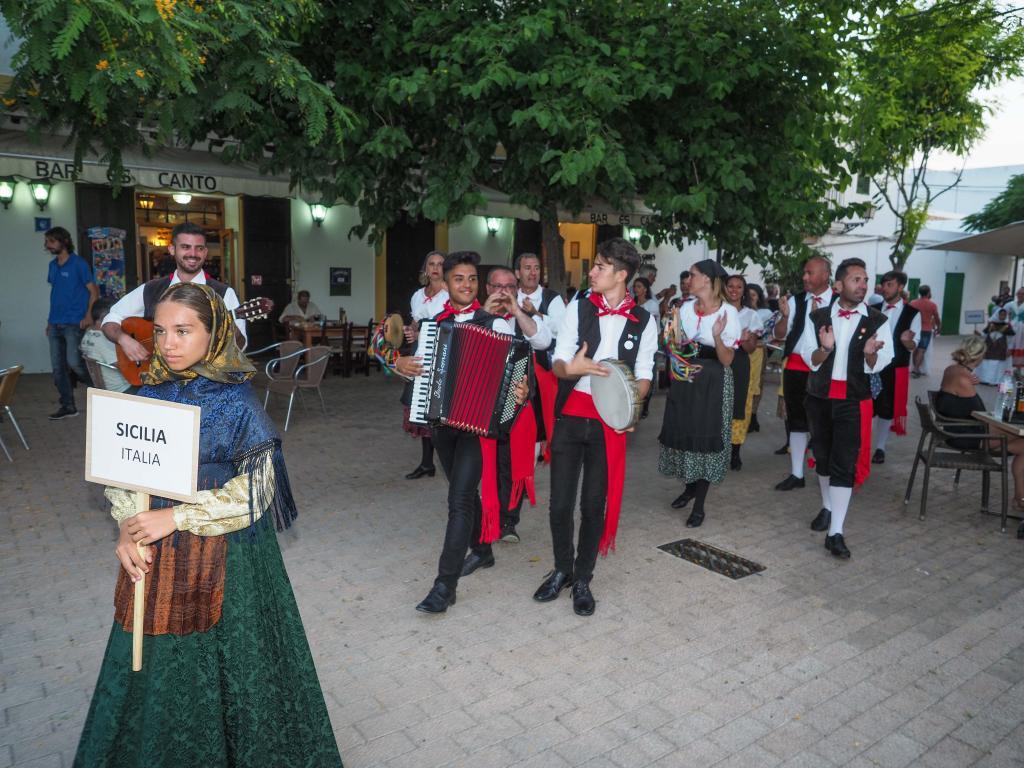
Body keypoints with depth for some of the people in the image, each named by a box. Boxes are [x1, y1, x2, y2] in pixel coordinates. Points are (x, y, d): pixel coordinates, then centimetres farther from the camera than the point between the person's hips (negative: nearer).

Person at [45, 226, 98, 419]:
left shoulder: (79, 263, -5)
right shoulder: (53, 265, 14)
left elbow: (94, 291, -6)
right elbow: (55, 292, 20)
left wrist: (89, 316, -17)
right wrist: (50, 320, 15)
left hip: (74, 323, -7)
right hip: (55, 324, 7)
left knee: (74, 363, -13)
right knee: (58, 367, 6)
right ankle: (68, 406, 13)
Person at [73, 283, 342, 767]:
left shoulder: (235, 399, -14)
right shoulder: (151, 392, 1)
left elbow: (256, 488, -17)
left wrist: (175, 517, -19)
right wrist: (127, 527, -10)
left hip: (223, 553, -5)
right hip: (153, 552, 5)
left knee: (221, 664, 9)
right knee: (156, 664, 17)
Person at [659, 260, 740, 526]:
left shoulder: (728, 313, -12)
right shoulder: (685, 308, 2)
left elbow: (727, 360, -13)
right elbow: (677, 350, 7)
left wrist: (717, 336, -30)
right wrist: (674, 329, -11)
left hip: (713, 382, -5)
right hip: (685, 379, 5)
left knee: (706, 438, -1)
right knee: (683, 432, 10)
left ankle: (699, 505, 11)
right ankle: (690, 487, 35)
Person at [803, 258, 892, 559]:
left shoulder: (877, 321, -4)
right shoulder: (818, 317, -1)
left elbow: (877, 366, -6)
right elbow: (811, 361, -3)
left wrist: (870, 353, -29)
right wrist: (825, 348, -24)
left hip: (854, 400, -2)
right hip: (819, 396, 3)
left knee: (844, 463, -7)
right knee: (822, 456, 16)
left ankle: (835, 532, -5)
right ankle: (828, 508, 39)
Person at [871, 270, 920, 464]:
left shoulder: (912, 313, -4)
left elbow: (913, 346, -8)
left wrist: (907, 341, -29)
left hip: (896, 369, -1)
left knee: (887, 410, 9)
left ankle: (880, 448, 22)